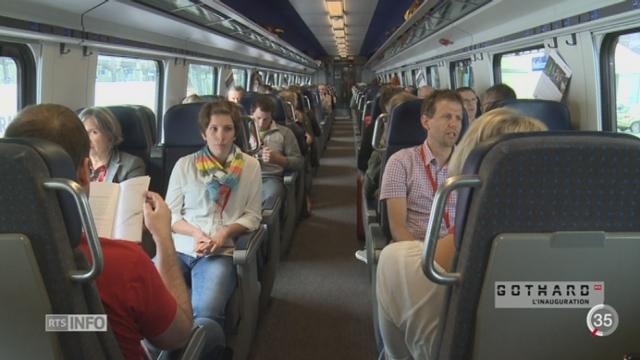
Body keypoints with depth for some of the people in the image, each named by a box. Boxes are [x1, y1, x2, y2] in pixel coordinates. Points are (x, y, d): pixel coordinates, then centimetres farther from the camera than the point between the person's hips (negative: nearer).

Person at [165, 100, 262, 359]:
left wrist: (224, 233, -10)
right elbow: (170, 213, 10)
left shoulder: (249, 166, 8)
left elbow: (253, 216, 7)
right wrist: (195, 233, -9)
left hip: (222, 252, -1)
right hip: (179, 247, 2)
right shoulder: (185, 164, 9)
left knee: (206, 315, -31)